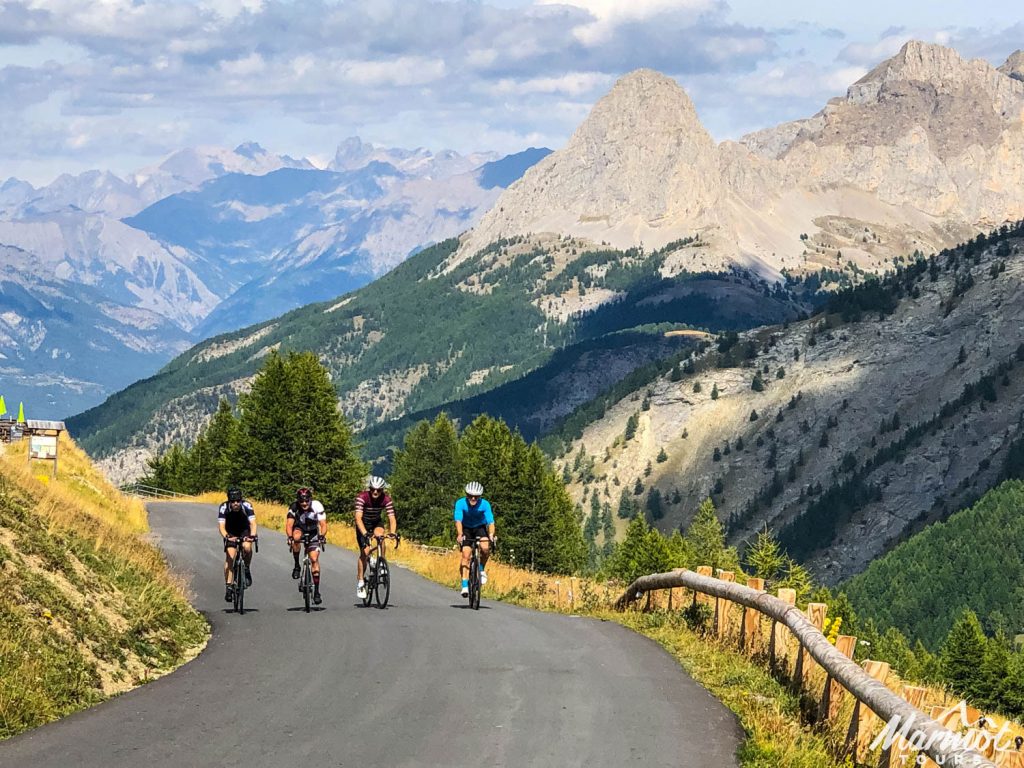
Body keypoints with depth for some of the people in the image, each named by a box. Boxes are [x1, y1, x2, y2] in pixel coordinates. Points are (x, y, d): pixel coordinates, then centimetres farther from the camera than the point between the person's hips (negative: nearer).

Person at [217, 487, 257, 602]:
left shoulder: (247, 506, -28)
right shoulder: (224, 508, -28)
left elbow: (253, 523, -34)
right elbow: (221, 526, -33)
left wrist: (252, 535, -53)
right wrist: (226, 537, -53)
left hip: (244, 531, 0)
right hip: (230, 533, 0)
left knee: (247, 547, -30)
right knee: (230, 557, -16)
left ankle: (247, 570, -4)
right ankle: (229, 587, -10)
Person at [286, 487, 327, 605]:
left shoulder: (317, 506, -26)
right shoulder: (294, 508, -26)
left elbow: (323, 524, -29)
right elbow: (289, 525, -33)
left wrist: (322, 536, -48)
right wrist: (289, 537, -51)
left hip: (312, 533, 0)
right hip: (299, 529, 0)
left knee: (315, 559, -13)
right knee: (296, 538, -37)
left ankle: (316, 591, -8)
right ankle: (296, 566, -17)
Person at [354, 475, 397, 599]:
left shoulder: (386, 499, -21)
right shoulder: (362, 497, -29)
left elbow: (392, 518, -24)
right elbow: (358, 518, -38)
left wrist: (393, 532, -42)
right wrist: (365, 533, -51)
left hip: (377, 522, 2)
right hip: (363, 524, -2)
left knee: (380, 536, -31)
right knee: (364, 551, -13)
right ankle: (360, 582, -3)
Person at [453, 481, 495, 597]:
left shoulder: (485, 504, -24)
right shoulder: (460, 503, -24)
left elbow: (490, 521, -31)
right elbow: (458, 520, -33)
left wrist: (491, 534, -50)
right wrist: (460, 535, -50)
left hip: (480, 528, 0)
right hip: (466, 528, 0)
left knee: (485, 548, -28)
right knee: (466, 554, -17)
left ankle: (481, 569, 1)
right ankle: (465, 585, -14)